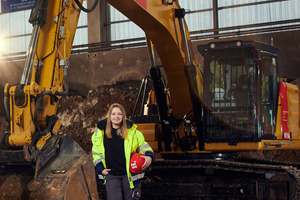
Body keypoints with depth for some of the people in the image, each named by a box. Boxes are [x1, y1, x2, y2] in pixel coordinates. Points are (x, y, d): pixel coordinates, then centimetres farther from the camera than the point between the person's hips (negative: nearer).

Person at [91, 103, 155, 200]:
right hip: (111, 175, 0)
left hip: (129, 174, 0)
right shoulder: (100, 132, 5)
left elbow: (143, 145, 11)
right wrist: (100, 169, 4)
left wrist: (149, 156, -10)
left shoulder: (132, 131, 2)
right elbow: (96, 152, 15)